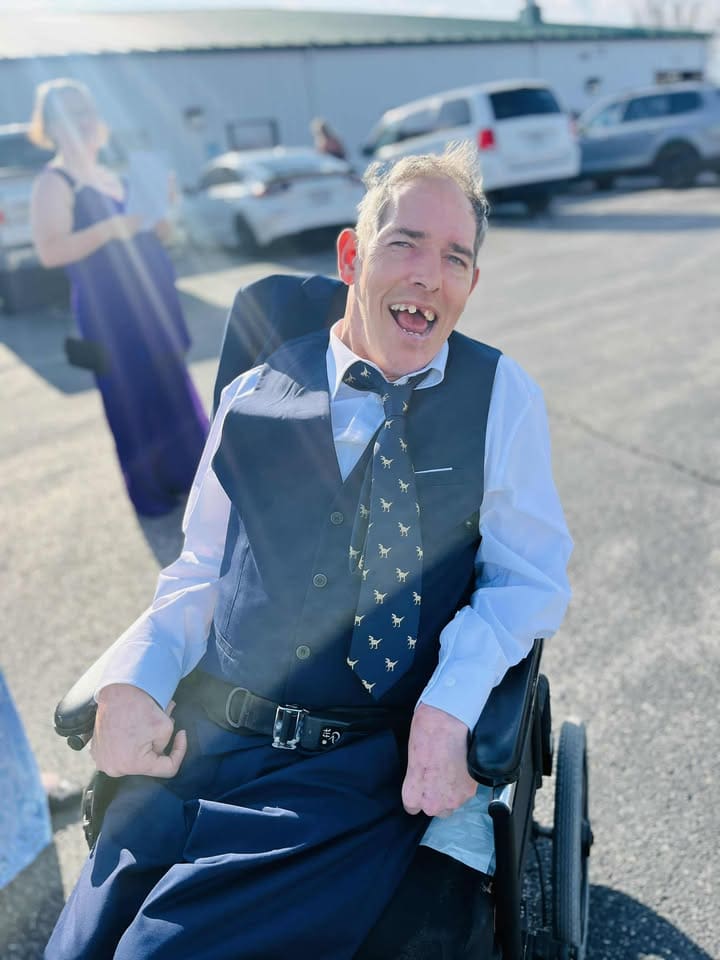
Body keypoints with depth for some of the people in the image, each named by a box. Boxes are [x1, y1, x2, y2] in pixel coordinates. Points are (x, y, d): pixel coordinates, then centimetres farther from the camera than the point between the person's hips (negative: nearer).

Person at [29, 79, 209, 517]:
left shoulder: (110, 175, 15)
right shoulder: (54, 182, -9)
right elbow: (50, 251, -22)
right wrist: (111, 228, -29)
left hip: (153, 300, 8)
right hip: (109, 310, -8)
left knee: (171, 388, 15)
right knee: (134, 398, -1)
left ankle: (181, 473, 30)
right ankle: (150, 490, 13)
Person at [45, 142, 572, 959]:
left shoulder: (503, 398, 2)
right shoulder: (253, 398, 8)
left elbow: (529, 578, 2)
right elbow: (201, 571, 13)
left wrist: (452, 701, -15)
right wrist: (132, 679, -6)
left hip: (369, 764, -2)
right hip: (203, 737, 3)